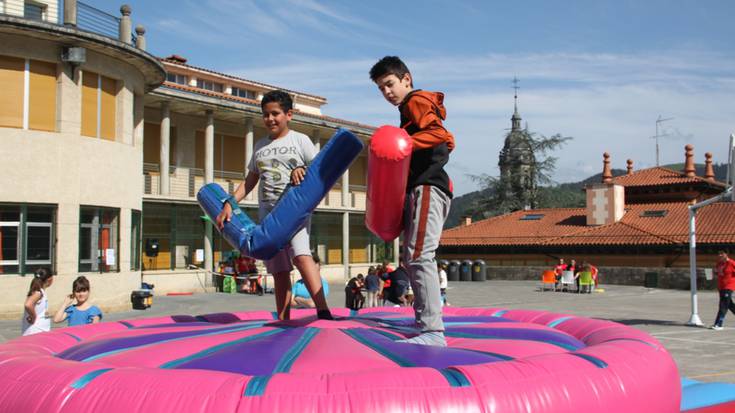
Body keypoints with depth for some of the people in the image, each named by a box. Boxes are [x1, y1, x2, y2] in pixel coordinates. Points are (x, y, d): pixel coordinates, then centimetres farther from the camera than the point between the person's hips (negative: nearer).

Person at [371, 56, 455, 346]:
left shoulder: (415, 101, -2)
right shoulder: (419, 106, 27)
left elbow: (438, 133, -19)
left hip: (426, 187, -11)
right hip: (421, 188, 11)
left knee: (419, 256, -19)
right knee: (412, 258, 12)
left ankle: (433, 331, -23)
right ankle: (425, 323, 14)